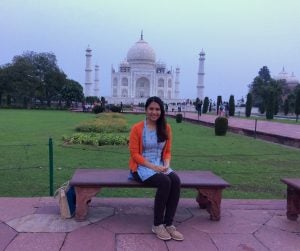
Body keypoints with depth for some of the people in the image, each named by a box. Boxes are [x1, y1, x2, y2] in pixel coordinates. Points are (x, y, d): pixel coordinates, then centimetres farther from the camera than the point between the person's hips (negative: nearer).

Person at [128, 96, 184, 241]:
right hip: (141, 167, -4)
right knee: (165, 182, -31)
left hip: (160, 166, 5)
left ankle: (168, 224, -17)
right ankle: (157, 225, -15)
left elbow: (167, 151, 11)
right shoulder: (137, 128, -8)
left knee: (176, 181, -27)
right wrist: (152, 166, -19)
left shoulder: (166, 128, 6)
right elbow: (134, 154, -10)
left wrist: (166, 164, -10)